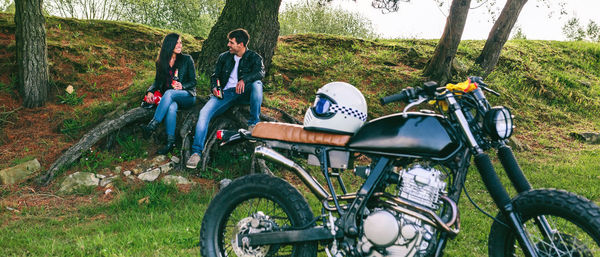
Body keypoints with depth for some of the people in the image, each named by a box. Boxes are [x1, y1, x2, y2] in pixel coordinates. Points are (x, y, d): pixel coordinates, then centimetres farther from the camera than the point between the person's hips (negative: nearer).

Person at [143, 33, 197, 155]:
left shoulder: (187, 59, 4)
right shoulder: (161, 62, 12)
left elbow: (193, 81, 2)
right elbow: (158, 80, 12)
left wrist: (182, 86, -18)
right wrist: (150, 91, -9)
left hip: (187, 95, -2)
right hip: (169, 97, 2)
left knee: (169, 93, -37)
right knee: (171, 107, -36)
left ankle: (152, 125, -41)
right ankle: (170, 142, -42)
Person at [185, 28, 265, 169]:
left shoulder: (254, 57, 4)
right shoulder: (224, 57, 17)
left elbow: (260, 72, -16)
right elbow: (215, 75, 22)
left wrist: (244, 79, -34)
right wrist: (214, 87, -2)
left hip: (243, 93, -2)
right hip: (225, 93, 2)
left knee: (257, 84, -35)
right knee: (204, 112, -23)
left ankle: (254, 124, -24)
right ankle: (196, 151, -24)